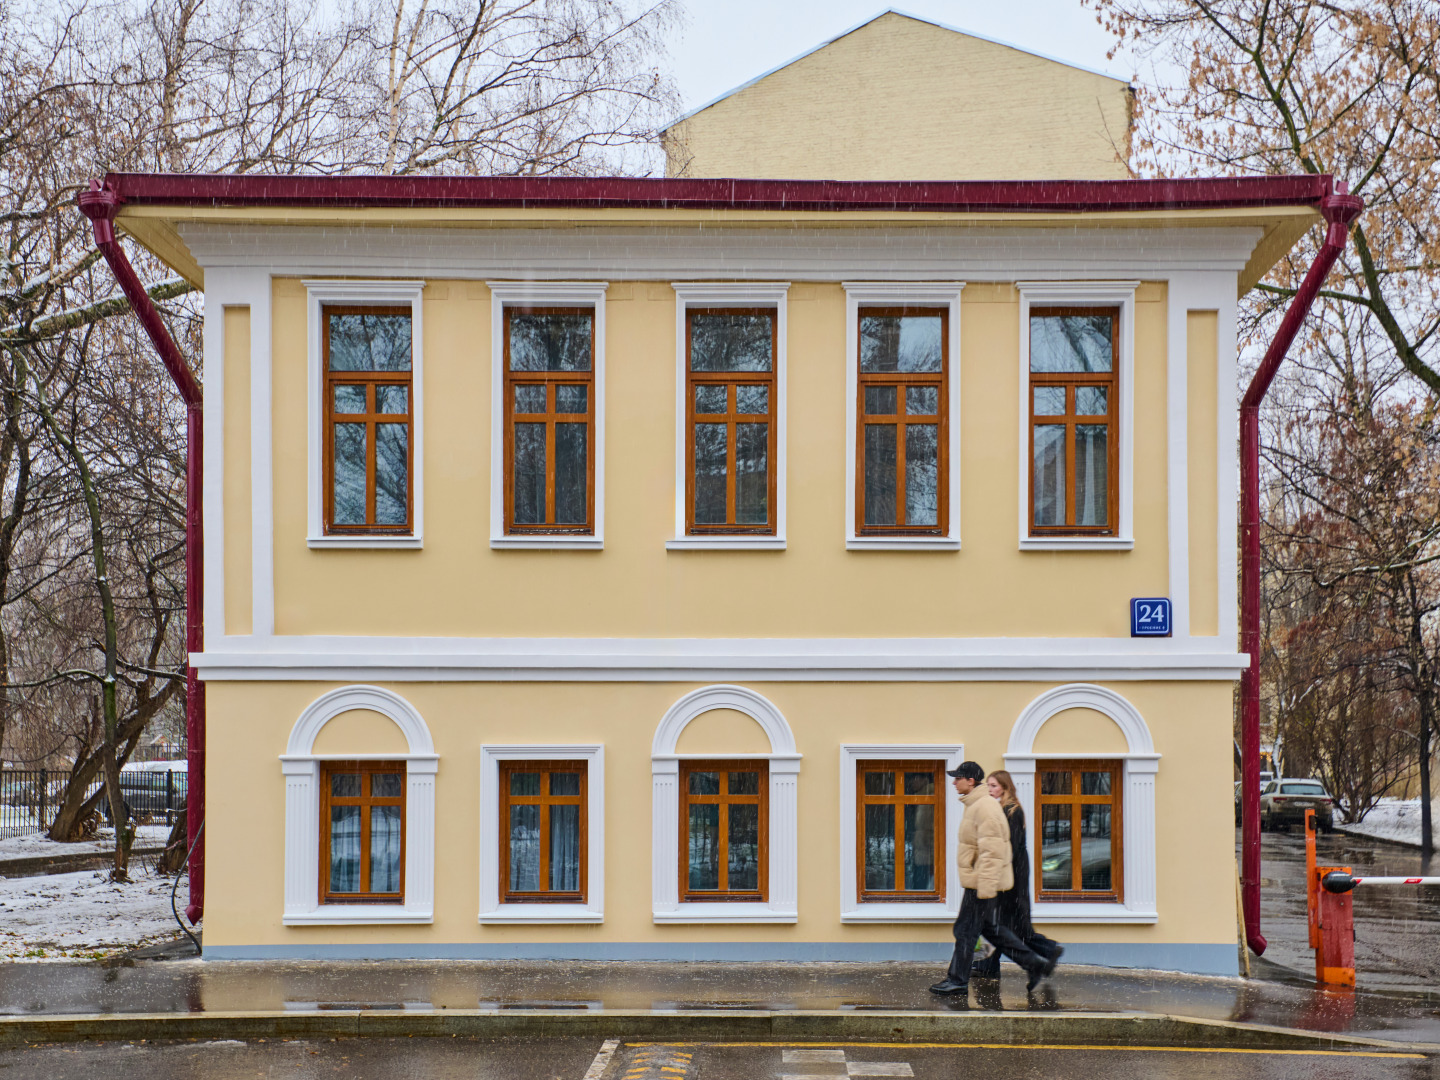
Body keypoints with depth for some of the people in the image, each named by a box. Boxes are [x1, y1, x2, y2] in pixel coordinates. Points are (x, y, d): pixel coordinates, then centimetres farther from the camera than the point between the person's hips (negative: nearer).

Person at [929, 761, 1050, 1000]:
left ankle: (958, 980, 8)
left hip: (982, 881, -10)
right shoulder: (975, 805, 14)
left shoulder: (985, 808, -19)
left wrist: (985, 886, -24)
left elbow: (991, 850, -24)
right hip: (981, 881, 10)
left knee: (966, 930, -1)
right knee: (990, 928, 15)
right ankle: (1033, 963, 18)